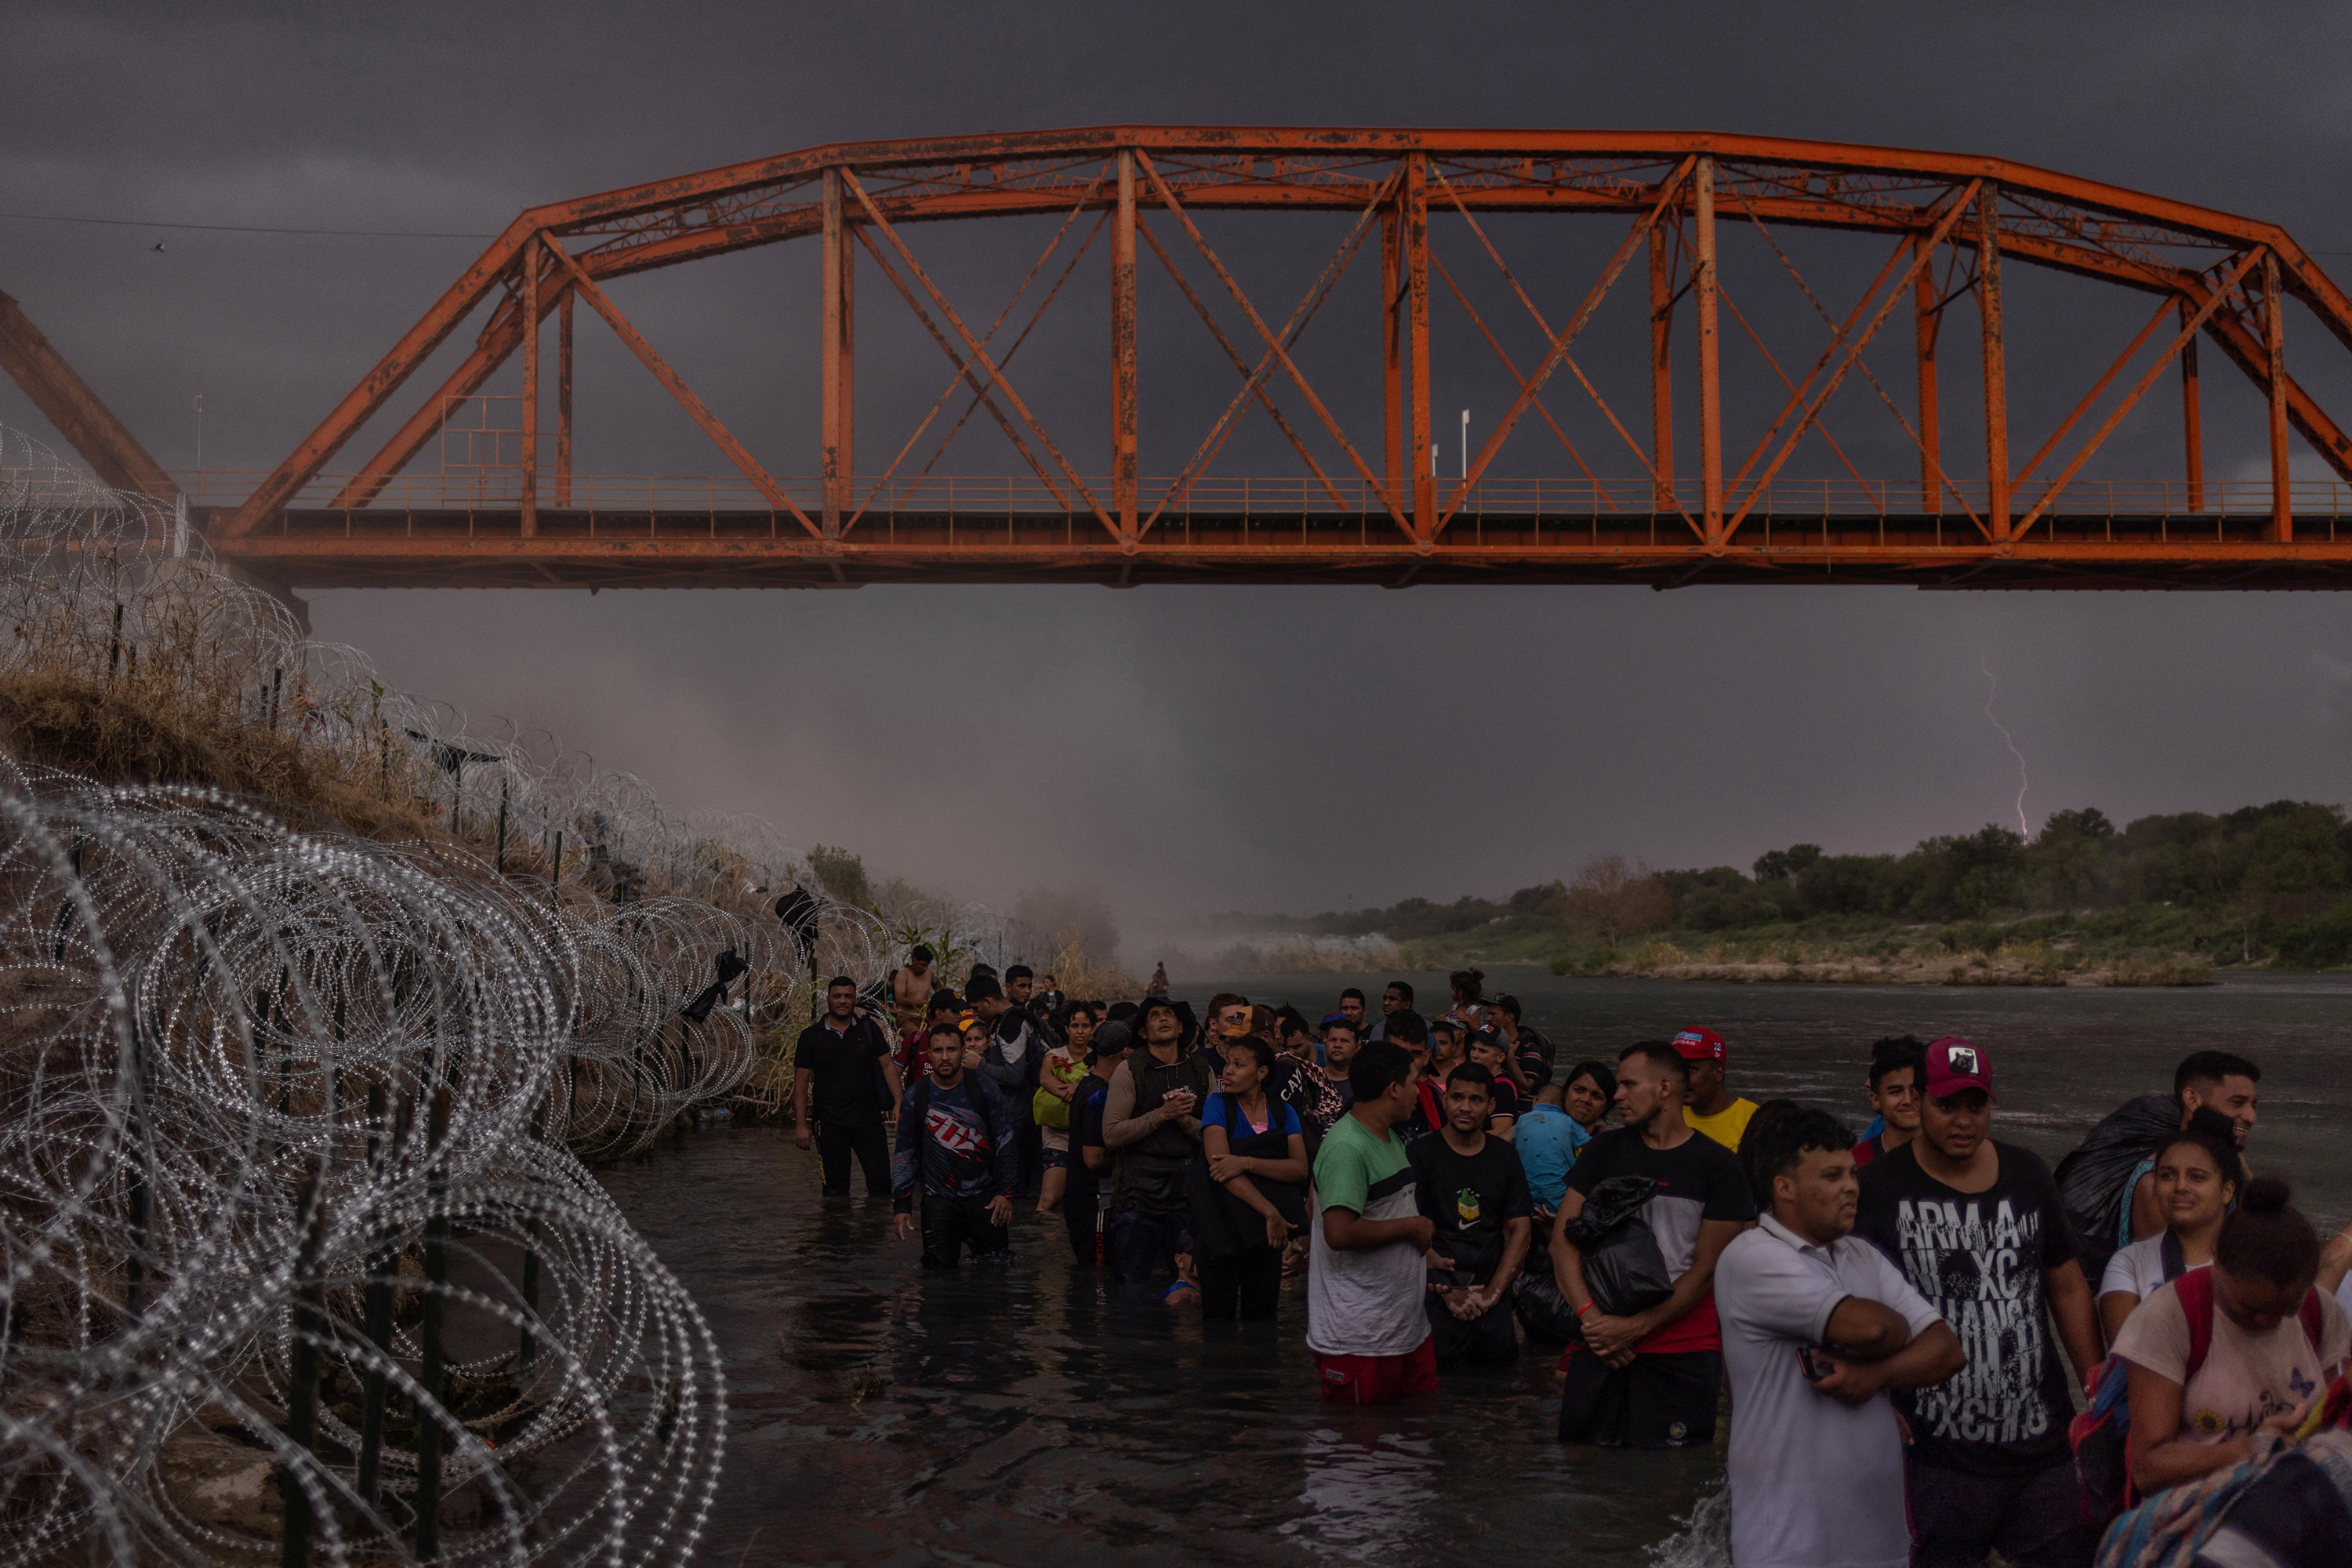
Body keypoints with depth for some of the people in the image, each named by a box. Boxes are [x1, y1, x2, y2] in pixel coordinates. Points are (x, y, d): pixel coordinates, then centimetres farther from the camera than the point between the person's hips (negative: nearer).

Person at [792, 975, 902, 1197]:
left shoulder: (868, 1029, 6)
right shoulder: (811, 1036, 3)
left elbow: (888, 1065, 6)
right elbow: (801, 1081, 4)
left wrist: (898, 1102, -8)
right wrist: (801, 1124, -2)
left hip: (869, 1120, 1)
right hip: (830, 1123, -1)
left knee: (881, 1183, -3)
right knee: (836, 1188, 4)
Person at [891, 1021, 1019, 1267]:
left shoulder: (985, 1090, 1)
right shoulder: (915, 1099, 2)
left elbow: (1006, 1144, 4)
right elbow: (904, 1154, 7)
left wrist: (1006, 1193, -3)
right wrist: (902, 1206, 1)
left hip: (985, 1196, 0)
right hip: (939, 1198, 0)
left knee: (997, 1266, -3)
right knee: (938, 1269, -9)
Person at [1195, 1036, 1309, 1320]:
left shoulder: (1283, 1113, 7)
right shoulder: (1219, 1105, -1)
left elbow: (1300, 1168, -7)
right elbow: (1218, 1163, -14)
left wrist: (1247, 1163, -21)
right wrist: (1270, 1213, -19)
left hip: (1268, 1232, 2)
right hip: (1223, 1223, -2)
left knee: (1262, 1316, 4)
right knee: (1218, 1317, -3)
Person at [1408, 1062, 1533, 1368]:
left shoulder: (1504, 1157, 12)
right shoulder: (1420, 1154, 0)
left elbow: (1521, 1228, 8)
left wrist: (1493, 1291, -4)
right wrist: (1446, 1293, -12)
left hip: (1489, 1279, 3)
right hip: (1437, 1280, -3)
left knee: (1500, 1354, -14)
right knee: (1438, 1356, -21)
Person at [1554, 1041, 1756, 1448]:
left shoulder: (1719, 1165, 1)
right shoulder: (1604, 1151, 9)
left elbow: (1707, 1270, -3)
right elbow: (1563, 1238, 5)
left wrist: (1636, 1327, -11)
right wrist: (1591, 1316, -9)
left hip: (1683, 1352, -2)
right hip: (1600, 1344, 3)